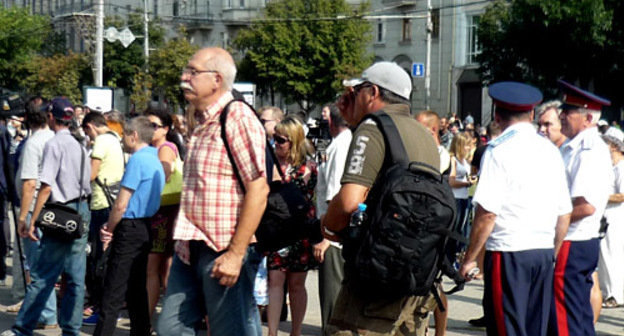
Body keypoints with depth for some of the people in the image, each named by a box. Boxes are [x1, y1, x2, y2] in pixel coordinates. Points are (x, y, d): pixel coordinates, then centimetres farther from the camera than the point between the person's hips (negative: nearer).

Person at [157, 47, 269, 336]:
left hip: (224, 253, -9)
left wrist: (236, 254, -21)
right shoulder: (201, 122, 15)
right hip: (190, 250, 9)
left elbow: (258, 190, -19)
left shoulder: (237, 117, -12)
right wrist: (183, 242, 17)